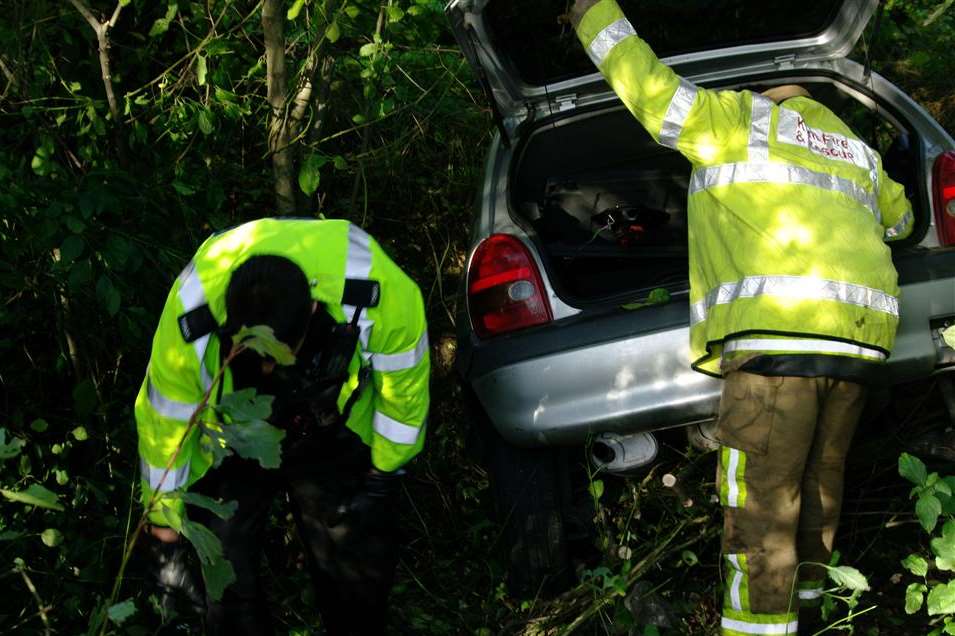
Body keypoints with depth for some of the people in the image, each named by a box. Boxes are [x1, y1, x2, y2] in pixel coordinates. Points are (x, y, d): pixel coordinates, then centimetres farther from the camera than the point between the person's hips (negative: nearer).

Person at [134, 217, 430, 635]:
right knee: (227, 585, 0)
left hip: (334, 441, 1)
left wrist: (387, 468, -2)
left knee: (360, 569, 9)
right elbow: (166, 416, -16)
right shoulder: (190, 316, -35)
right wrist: (166, 511, -2)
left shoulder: (377, 289, -37)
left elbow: (403, 381, -15)